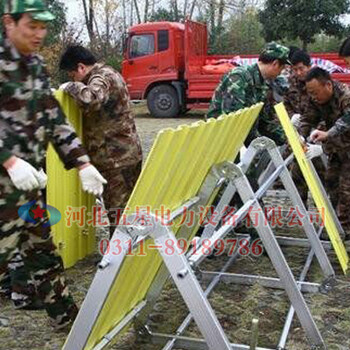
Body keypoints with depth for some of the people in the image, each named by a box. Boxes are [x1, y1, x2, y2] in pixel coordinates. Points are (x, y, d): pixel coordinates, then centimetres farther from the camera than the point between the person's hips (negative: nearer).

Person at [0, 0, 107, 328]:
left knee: (42, 248, 19)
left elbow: (54, 119, 12)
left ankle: (65, 314, 32)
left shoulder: (36, 65, 11)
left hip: (30, 178, 8)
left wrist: (83, 163, 6)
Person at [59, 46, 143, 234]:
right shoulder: (107, 73, 16)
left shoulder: (102, 77, -15)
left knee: (117, 209, -2)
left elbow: (91, 98, -37)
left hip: (116, 157, -10)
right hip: (128, 153, 10)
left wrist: (71, 86, -21)